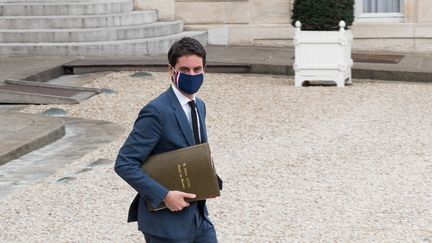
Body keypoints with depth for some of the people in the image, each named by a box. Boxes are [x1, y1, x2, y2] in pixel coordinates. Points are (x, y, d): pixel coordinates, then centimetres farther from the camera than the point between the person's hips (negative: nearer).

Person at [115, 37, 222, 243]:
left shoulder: (199, 106, 8)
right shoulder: (157, 112, -19)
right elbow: (124, 164, -20)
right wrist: (164, 196, -23)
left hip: (198, 215, 8)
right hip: (166, 221, -8)